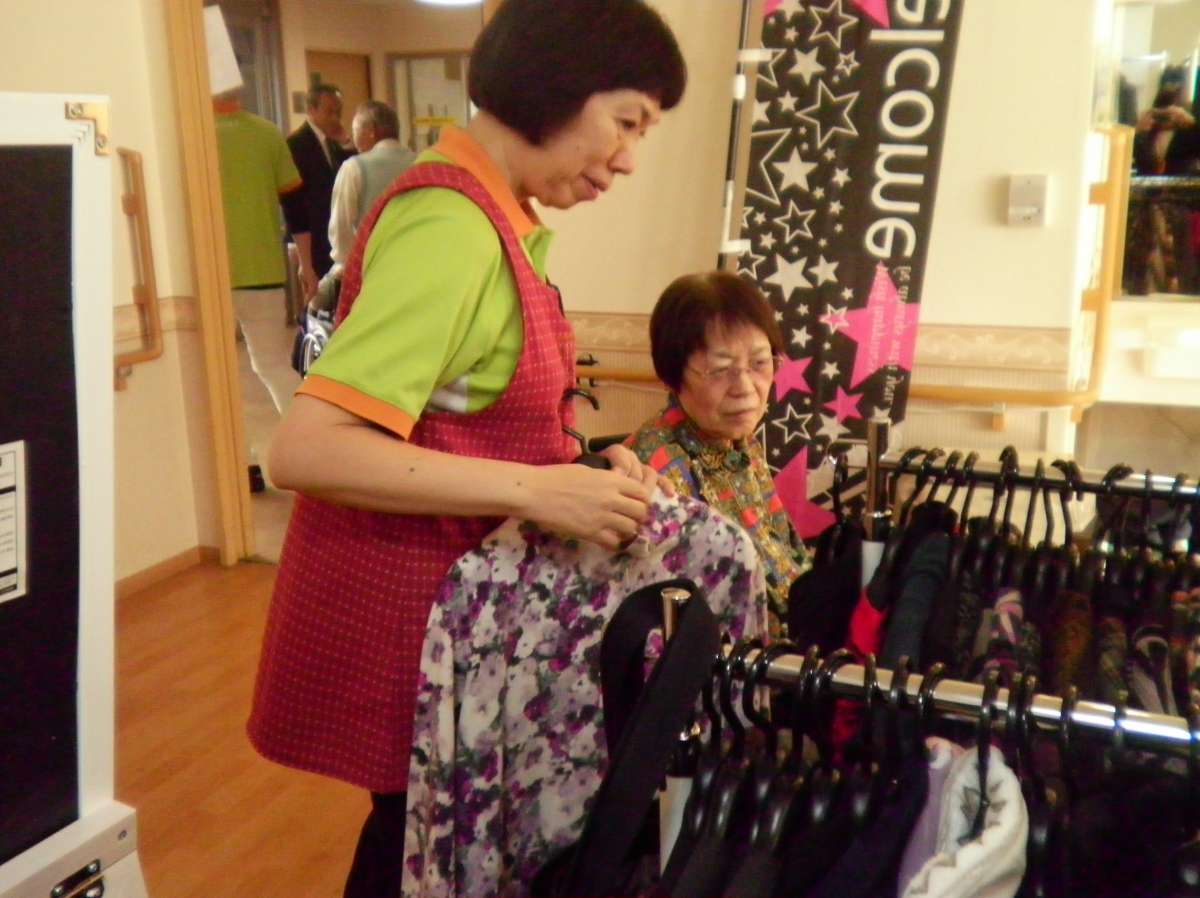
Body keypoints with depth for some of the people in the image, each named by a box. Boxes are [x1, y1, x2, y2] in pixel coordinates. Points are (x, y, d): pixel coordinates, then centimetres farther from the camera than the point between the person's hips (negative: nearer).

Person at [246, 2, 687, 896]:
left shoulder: (492, 216, 6)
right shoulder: (453, 227, -23)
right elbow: (306, 450, -29)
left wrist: (577, 467, -4)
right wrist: (534, 491, -29)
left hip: (448, 585, 9)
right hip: (404, 599, -9)